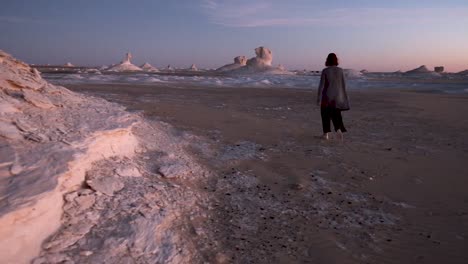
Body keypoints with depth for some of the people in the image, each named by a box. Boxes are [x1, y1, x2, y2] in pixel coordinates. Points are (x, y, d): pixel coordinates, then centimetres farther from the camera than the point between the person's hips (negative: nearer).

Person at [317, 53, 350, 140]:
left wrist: (318, 99, -8)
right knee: (335, 115, 15)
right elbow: (344, 85, 2)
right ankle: (338, 129, -10)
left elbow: (321, 85, -12)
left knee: (326, 114, 14)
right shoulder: (340, 70, -1)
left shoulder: (325, 71, -11)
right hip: (337, 97, 2)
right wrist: (343, 96, 14)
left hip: (327, 96, -2)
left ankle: (326, 134, 16)